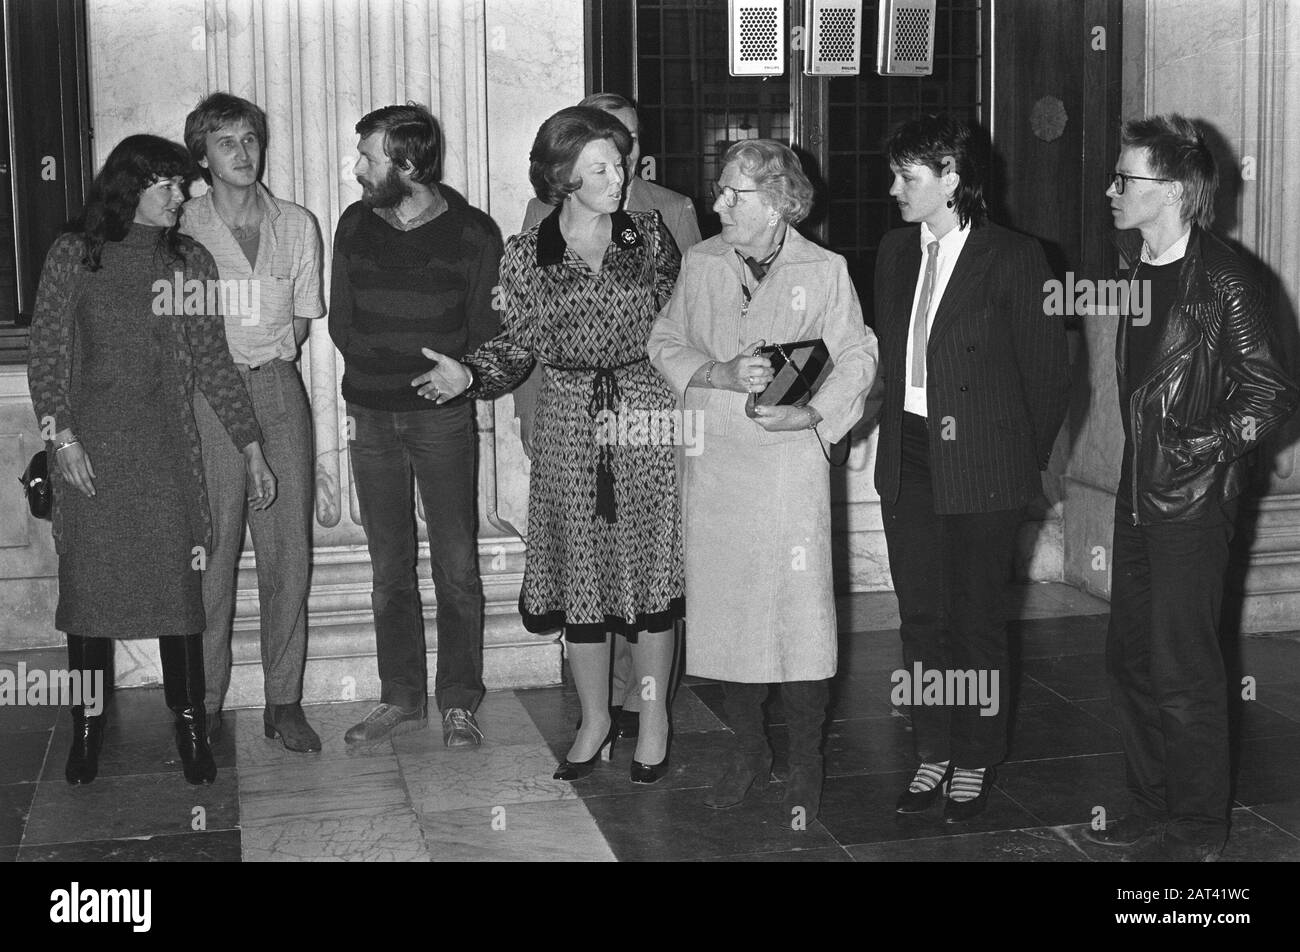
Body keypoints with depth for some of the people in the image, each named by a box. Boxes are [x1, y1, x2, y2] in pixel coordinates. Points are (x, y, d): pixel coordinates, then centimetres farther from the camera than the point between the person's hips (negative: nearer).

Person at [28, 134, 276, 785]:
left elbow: (213, 363, 8)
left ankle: (190, 727, 8)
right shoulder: (74, 254, 4)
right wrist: (62, 437, -8)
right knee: (87, 584, 3)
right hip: (89, 446, -1)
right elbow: (45, 354, 3)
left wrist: (251, 448, 4)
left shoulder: (189, 260, 7)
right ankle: (87, 729, 15)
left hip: (164, 445, 1)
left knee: (177, 582, -2)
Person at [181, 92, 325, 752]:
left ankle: (284, 701, 10)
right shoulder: (184, 228, 1)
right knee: (211, 550, -2)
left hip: (279, 390, 3)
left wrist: (263, 359, 2)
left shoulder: (297, 225, 10)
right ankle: (205, 703, 8)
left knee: (288, 550, 1)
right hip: (206, 396, -2)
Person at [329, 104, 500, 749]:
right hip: (371, 414, 3)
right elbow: (341, 321, 10)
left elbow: (488, 331, 1)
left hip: (442, 415, -3)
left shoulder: (472, 234, -4)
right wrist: (379, 372, -1)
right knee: (389, 568, 8)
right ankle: (401, 700, 17)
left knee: (457, 566, -2)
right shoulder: (355, 225, 6)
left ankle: (458, 703, 9)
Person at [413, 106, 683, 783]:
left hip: (646, 411, 0)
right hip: (569, 422, 0)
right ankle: (594, 719, 24)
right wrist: (467, 374, -12)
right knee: (580, 572, 6)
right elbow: (519, 346, 4)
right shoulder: (526, 254, 0)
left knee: (649, 567, 3)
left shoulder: (650, 235, 2)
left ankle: (653, 718, 20)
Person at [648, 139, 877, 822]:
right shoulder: (700, 263, 8)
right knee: (724, 605, 7)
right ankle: (748, 750, 24)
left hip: (791, 455, -3)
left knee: (799, 611, -4)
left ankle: (804, 766, 11)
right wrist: (719, 374, -12)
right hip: (712, 462, 3)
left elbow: (857, 358, 2)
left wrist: (813, 412, -14)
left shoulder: (824, 271, 0)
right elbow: (665, 343, 7)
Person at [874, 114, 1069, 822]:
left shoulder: (1013, 260, -8)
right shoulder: (895, 252, 10)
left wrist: (1024, 463, -2)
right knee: (920, 615, 11)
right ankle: (933, 753, 25)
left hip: (981, 470, -5)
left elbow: (1048, 374, -4)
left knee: (976, 619, 6)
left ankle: (975, 763, 21)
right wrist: (895, 434, 8)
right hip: (907, 460, 5)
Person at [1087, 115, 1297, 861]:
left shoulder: (1224, 282, -14)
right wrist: (1141, 459, 11)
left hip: (1192, 500, -8)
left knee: (1183, 672, 1)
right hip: (1139, 493, 8)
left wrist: (1197, 450, -16)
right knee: (1131, 659, 14)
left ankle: (1199, 830, 16)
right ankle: (1153, 808, 28)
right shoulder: (1139, 269, 9)